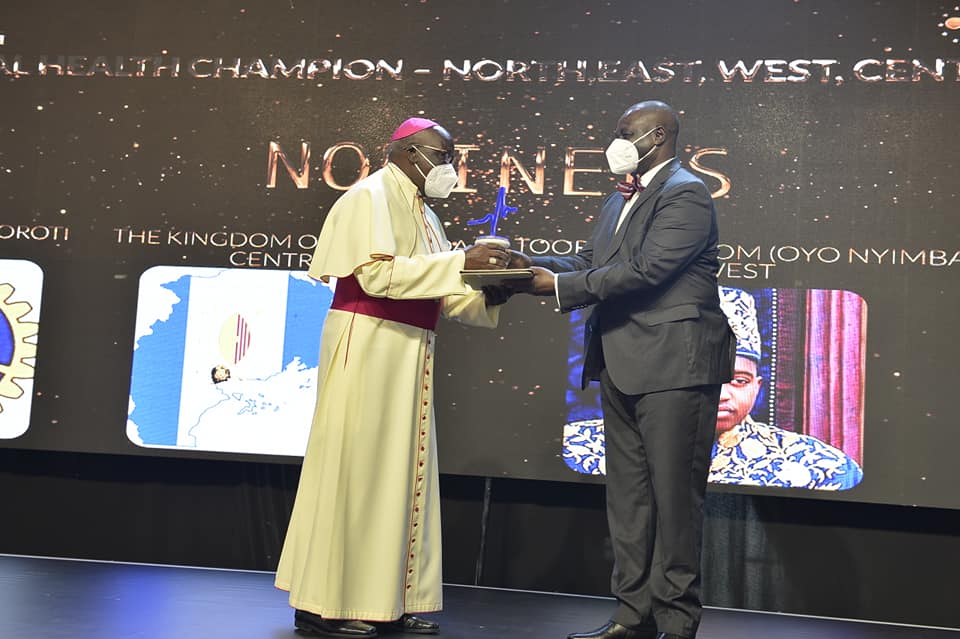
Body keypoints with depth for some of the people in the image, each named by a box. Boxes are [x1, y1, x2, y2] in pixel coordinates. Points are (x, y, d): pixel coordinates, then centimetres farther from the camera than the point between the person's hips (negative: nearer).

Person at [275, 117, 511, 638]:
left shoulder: (421, 214, 19)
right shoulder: (371, 197, -6)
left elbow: (443, 297, 16)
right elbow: (377, 273, -20)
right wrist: (460, 260, -20)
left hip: (407, 356, 9)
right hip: (365, 346, -9)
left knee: (400, 470, 8)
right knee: (352, 466, -5)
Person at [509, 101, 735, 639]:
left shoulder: (685, 195, -11)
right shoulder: (621, 200, 20)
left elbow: (643, 270, -20)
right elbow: (590, 261, 16)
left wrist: (559, 286, -17)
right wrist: (537, 266, -2)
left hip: (674, 366, -10)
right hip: (623, 368, 10)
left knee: (674, 496, -2)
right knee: (628, 495, 13)